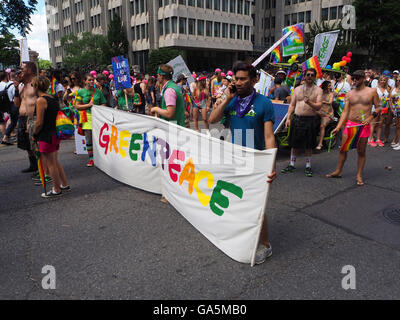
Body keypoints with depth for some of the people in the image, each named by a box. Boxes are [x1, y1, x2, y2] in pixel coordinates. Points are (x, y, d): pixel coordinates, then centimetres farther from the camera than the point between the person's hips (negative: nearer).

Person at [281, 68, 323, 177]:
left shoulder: (318, 90, 3)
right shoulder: (297, 89, 11)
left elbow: (319, 106, -7)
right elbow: (292, 105, 12)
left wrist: (309, 102, -25)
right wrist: (288, 118, 3)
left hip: (310, 120, -2)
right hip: (297, 119, 2)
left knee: (309, 145, 4)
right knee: (294, 143, 8)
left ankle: (308, 166, 16)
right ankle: (292, 165, 20)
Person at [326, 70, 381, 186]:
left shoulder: (372, 92, 2)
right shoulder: (349, 94, 7)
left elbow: (378, 107, 6)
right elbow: (345, 111, 6)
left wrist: (371, 117, -13)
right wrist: (338, 127, -1)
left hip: (364, 126, -2)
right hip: (350, 124, 2)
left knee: (361, 152, 5)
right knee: (343, 149, 5)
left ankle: (359, 176, 15)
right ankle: (338, 171, 20)